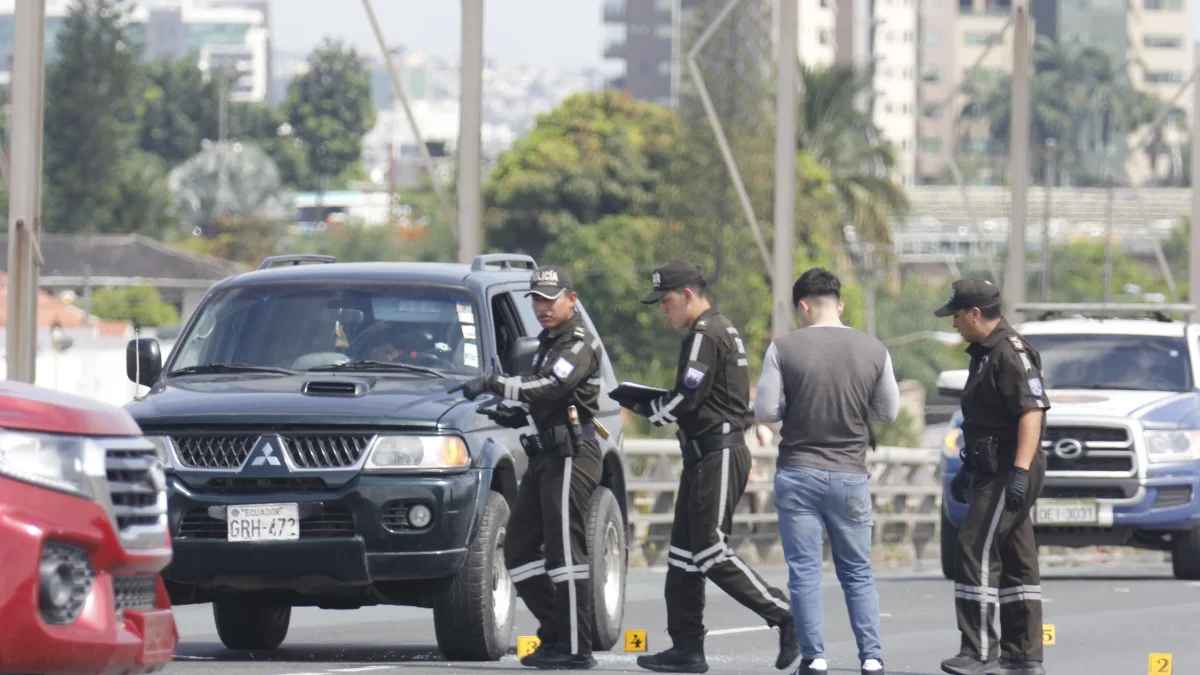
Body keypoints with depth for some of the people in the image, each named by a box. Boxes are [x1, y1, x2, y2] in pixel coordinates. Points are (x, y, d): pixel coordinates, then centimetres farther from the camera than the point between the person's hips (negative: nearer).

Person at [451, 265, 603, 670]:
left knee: (565, 553, -12)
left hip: (571, 458, -10)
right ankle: (555, 635, 11)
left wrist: (493, 385, -28)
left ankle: (575, 650, -12)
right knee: (519, 549, 7)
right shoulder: (548, 344, 22)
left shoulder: (580, 344, -10)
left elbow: (552, 388, -26)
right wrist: (509, 416, 10)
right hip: (544, 456, 10)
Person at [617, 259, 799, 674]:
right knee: (683, 552, 10)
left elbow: (686, 399, -19)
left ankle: (787, 619, -10)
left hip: (718, 456, -11)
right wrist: (652, 404, 10)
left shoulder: (705, 336, -14)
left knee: (710, 553, -12)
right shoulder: (722, 330, 19)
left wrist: (643, 408, -2)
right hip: (707, 456, 11)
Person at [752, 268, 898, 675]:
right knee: (858, 573, 11)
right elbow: (889, 412, 8)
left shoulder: (784, 348, -8)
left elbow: (765, 411, -7)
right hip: (850, 476, 2)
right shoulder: (873, 351, -2)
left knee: (804, 571, 3)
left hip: (798, 473, -2)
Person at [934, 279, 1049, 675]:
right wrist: (967, 471, 30)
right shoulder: (984, 353, 19)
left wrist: (1020, 471, -31)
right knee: (1016, 563, 11)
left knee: (976, 552, -13)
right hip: (991, 472, 11)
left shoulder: (1011, 353, -15)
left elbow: (1032, 412, -24)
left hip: (1008, 475, -11)